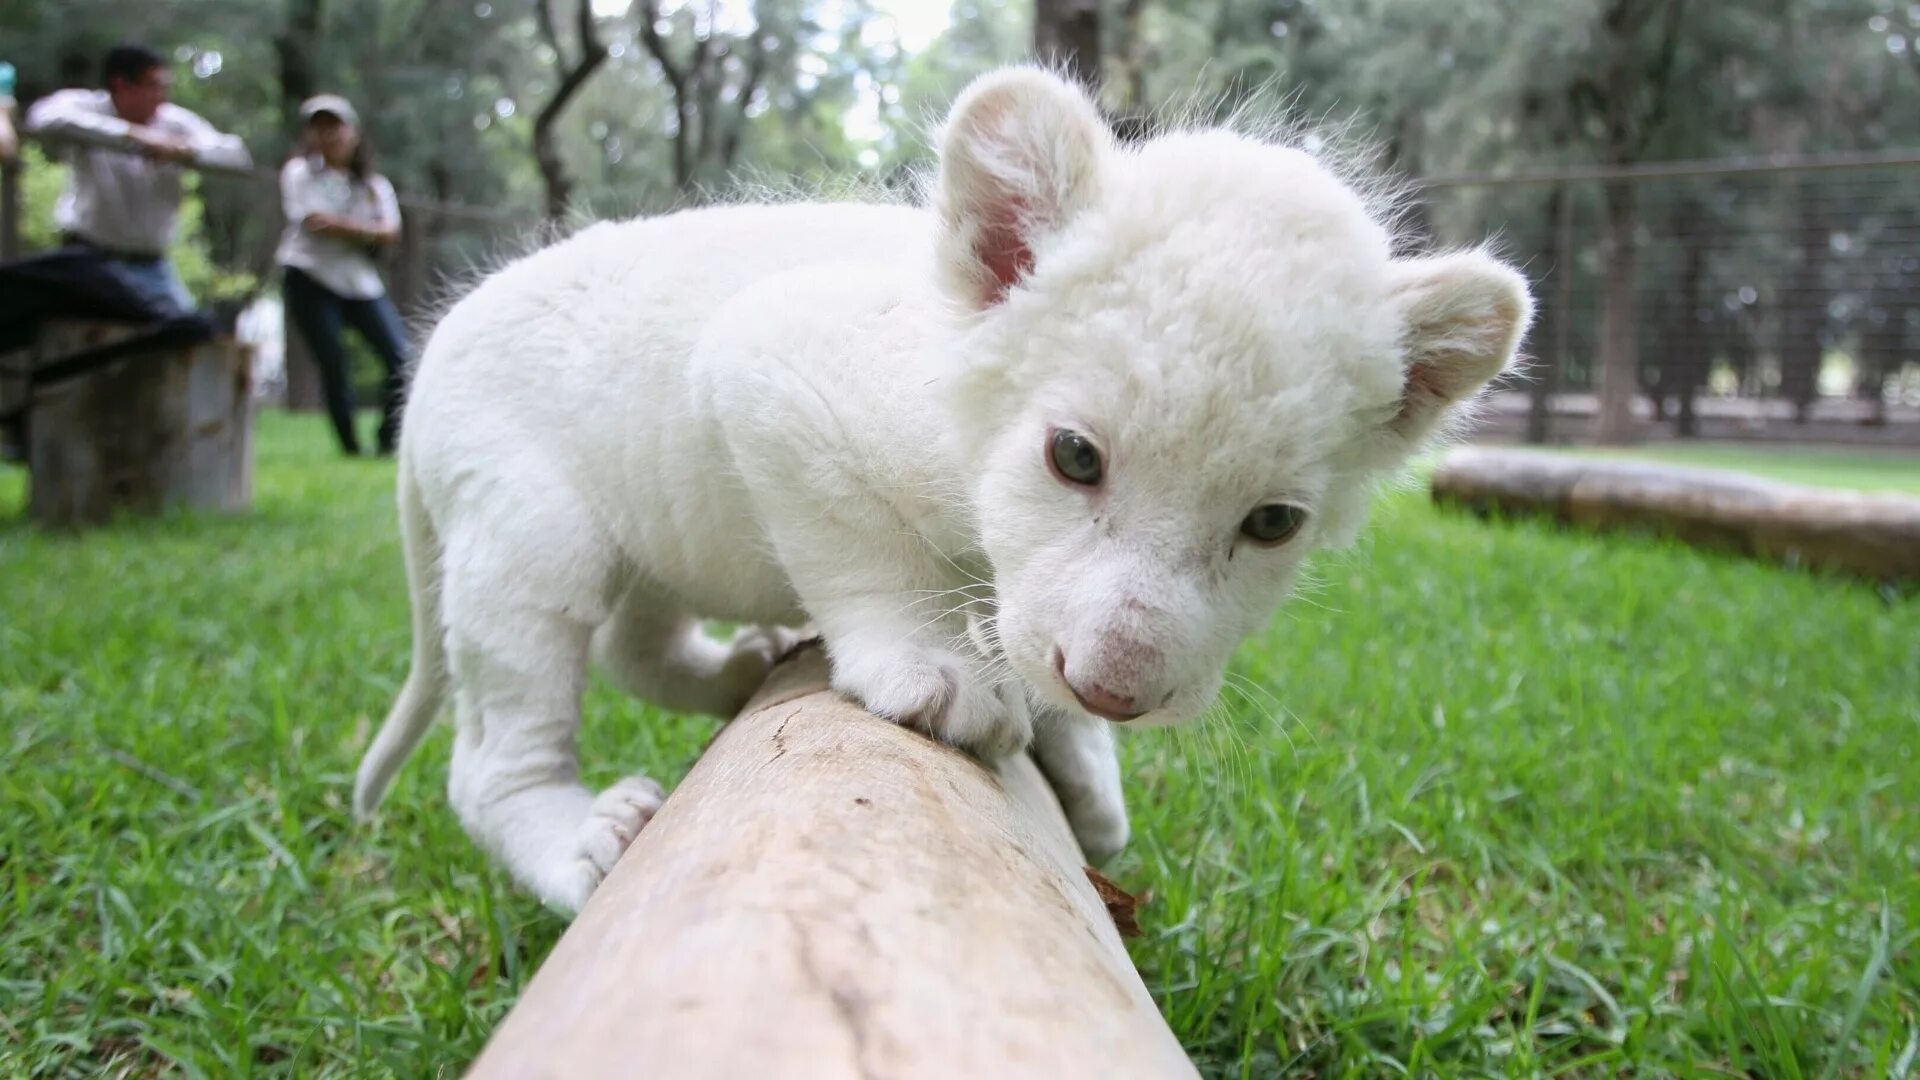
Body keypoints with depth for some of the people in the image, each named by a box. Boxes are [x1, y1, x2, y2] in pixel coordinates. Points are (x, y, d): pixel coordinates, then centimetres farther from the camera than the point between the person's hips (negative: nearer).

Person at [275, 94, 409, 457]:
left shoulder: (374, 184, 13)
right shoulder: (300, 172, 3)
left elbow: (390, 232, -3)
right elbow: (315, 222, -11)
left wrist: (341, 224, -15)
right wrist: (366, 230, -4)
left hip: (361, 281, 3)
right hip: (311, 280, -3)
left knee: (402, 357, -9)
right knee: (334, 366, -4)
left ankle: (391, 441, -1)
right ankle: (351, 448, 4)